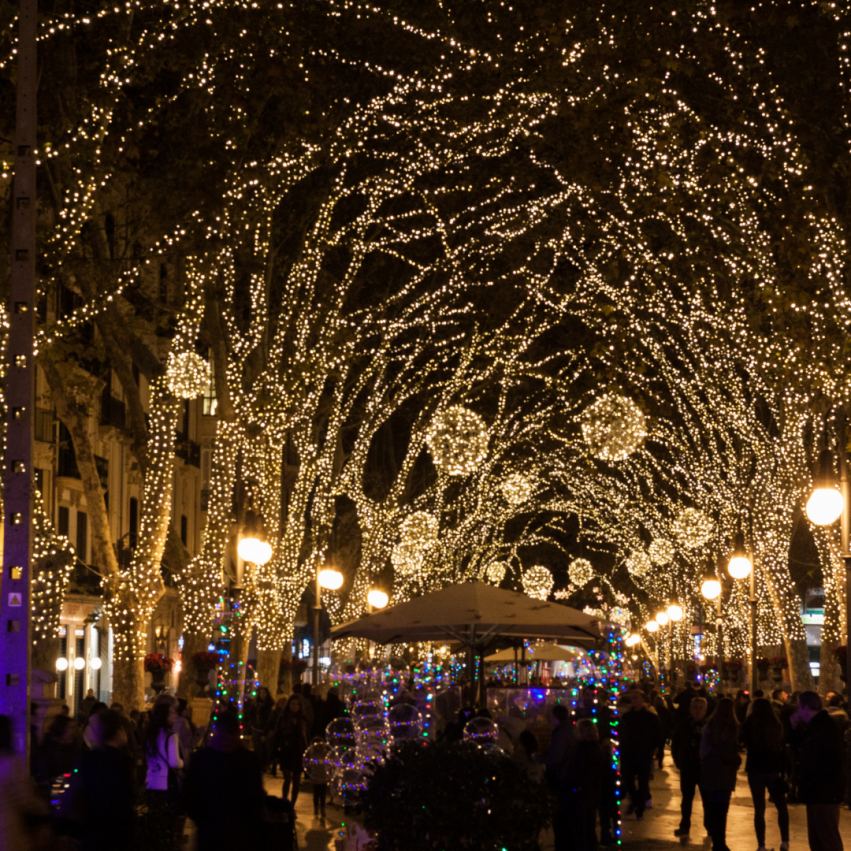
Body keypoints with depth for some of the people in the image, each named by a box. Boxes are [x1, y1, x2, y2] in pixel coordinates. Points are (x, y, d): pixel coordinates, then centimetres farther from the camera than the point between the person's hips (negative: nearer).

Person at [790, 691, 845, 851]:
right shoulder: (815, 727, 15)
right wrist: (795, 729, 11)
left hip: (825, 795, -11)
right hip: (816, 794, 11)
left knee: (828, 838, -7)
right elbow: (797, 749, 22)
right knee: (815, 838, 17)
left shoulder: (827, 729, -17)